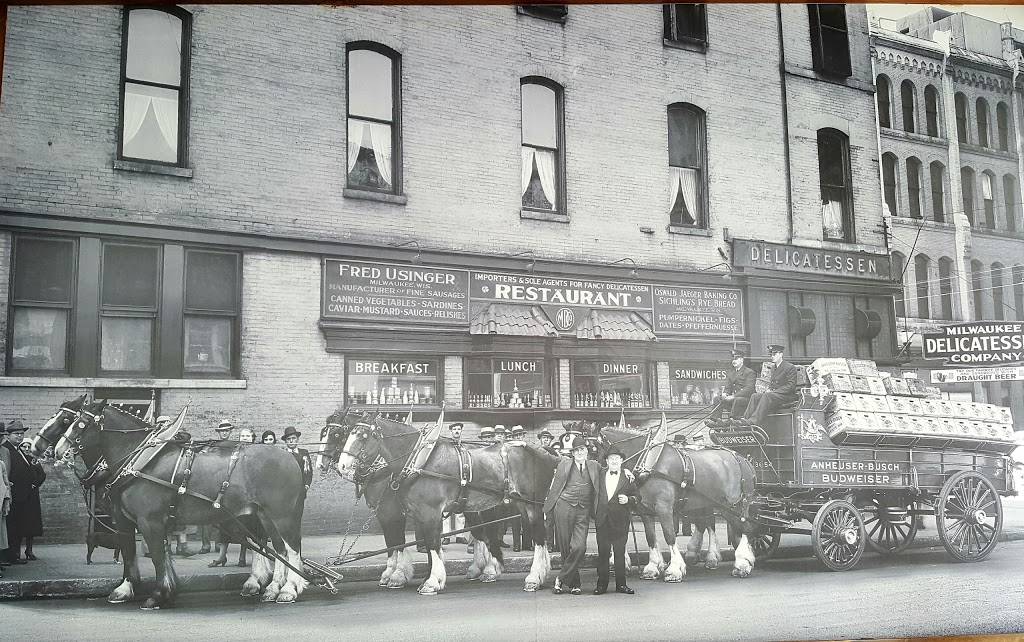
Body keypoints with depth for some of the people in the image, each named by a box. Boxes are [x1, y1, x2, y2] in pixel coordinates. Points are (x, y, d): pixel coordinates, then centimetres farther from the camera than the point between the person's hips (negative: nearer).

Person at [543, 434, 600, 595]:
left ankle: (561, 579, 1)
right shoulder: (564, 464, 6)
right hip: (563, 508, -1)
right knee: (565, 548, 1)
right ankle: (574, 584, 16)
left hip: (583, 511, 1)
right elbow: (555, 487, 8)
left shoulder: (595, 466, 11)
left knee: (579, 547, -13)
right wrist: (548, 508, 6)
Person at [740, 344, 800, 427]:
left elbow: (791, 386, -15)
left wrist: (774, 391, -20)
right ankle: (746, 419, -27)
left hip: (788, 396, -8)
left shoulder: (790, 367, -7)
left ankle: (754, 421, -44)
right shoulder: (773, 368, 20)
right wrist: (769, 390, 0)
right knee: (755, 396, -14)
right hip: (774, 394, 8)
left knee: (767, 396, -33)